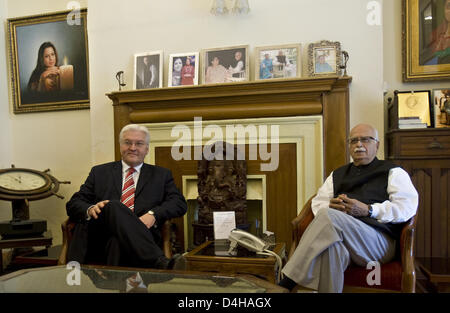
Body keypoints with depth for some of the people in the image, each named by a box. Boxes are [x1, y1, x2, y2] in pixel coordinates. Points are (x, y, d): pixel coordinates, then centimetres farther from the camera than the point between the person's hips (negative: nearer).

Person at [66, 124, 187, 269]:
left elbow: (180, 203, 7)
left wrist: (153, 214, -14)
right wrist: (90, 209, -10)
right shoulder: (100, 172, 22)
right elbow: (72, 204, 16)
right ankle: (160, 263, -42)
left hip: (140, 238, -2)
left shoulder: (161, 175, 20)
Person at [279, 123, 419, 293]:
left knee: (328, 216, -33)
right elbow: (317, 203, 21)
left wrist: (367, 210, -11)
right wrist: (331, 206, -4)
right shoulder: (337, 174, 29)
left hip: (379, 242, -2)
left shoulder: (393, 172, 17)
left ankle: (286, 283, -32)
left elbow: (408, 207, 1)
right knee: (331, 246, -39)